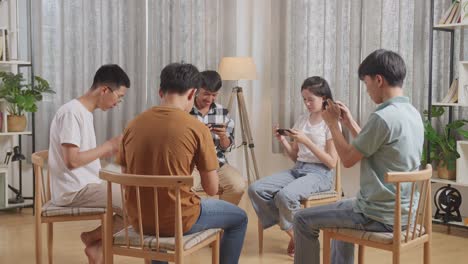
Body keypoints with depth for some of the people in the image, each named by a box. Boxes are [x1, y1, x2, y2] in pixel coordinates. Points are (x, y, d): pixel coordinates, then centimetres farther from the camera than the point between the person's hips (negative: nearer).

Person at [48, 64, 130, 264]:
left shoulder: (85, 112, 14)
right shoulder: (71, 112, -16)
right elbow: (72, 160, -23)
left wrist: (111, 150, 4)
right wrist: (109, 145, -15)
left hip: (84, 186, 10)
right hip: (74, 190, -10)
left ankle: (99, 247, 10)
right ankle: (93, 238, 3)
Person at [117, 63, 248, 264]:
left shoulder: (133, 125, 0)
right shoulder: (197, 128, -12)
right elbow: (212, 188, -8)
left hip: (138, 220, 5)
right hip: (178, 220, -5)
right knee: (239, 218, 20)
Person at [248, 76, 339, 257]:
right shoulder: (302, 120, 13)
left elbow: (331, 163, -11)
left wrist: (307, 141, -17)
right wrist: (282, 141, -1)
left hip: (319, 174, -7)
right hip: (297, 170, 7)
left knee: (285, 195, -35)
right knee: (256, 189, -15)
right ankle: (290, 231, -5)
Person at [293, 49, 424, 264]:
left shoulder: (383, 117, -23)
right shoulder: (413, 114, 7)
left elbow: (348, 159, -13)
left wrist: (333, 124, 0)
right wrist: (349, 122, 15)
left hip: (379, 215, -9)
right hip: (402, 211, 9)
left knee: (303, 220, 4)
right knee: (343, 208, 36)